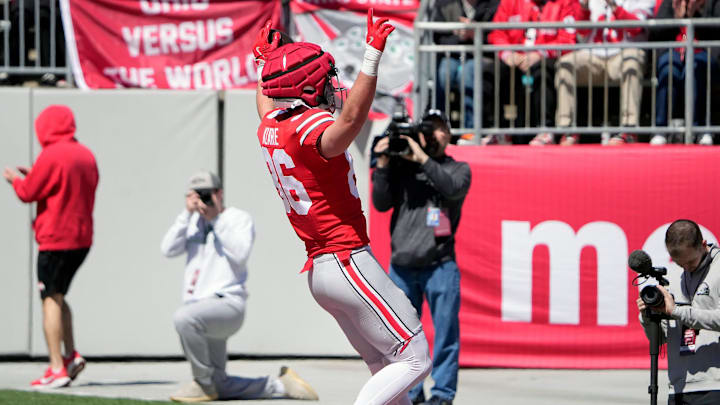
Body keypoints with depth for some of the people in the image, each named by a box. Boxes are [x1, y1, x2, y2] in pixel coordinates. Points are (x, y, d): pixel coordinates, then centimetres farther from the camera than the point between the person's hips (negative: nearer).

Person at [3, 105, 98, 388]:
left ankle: (57, 369, -9)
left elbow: (28, 193, -10)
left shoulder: (51, 156, -14)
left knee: (50, 300, -4)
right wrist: (35, 175, 18)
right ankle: (71, 355, 9)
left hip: (55, 240, -8)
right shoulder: (86, 155, 10)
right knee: (58, 296, 20)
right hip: (82, 239, 8)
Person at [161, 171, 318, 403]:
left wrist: (216, 219, -12)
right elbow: (168, 250, 3)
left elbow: (240, 255, -15)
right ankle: (279, 386, 23)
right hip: (200, 309, 7)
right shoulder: (193, 224, 18)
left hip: (227, 303, -7)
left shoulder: (239, 219, 2)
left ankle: (203, 384, -24)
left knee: (184, 317, -39)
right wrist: (187, 214, -4)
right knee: (220, 387, 7)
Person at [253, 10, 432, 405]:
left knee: (385, 368, 14)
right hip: (349, 263, -10)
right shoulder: (310, 126, -17)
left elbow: (266, 104, 36)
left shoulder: (270, 129, 10)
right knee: (414, 360, -8)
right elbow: (350, 119, -40)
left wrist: (264, 61, 53)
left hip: (317, 269, 10)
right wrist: (372, 55, -48)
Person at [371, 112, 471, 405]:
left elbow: (453, 188, -13)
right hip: (401, 266, 2)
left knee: (445, 332, -4)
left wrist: (422, 158, -14)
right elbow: (381, 203, 5)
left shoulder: (458, 169, 9)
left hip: (439, 265, -2)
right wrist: (382, 166, -5)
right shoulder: (401, 168, 12)